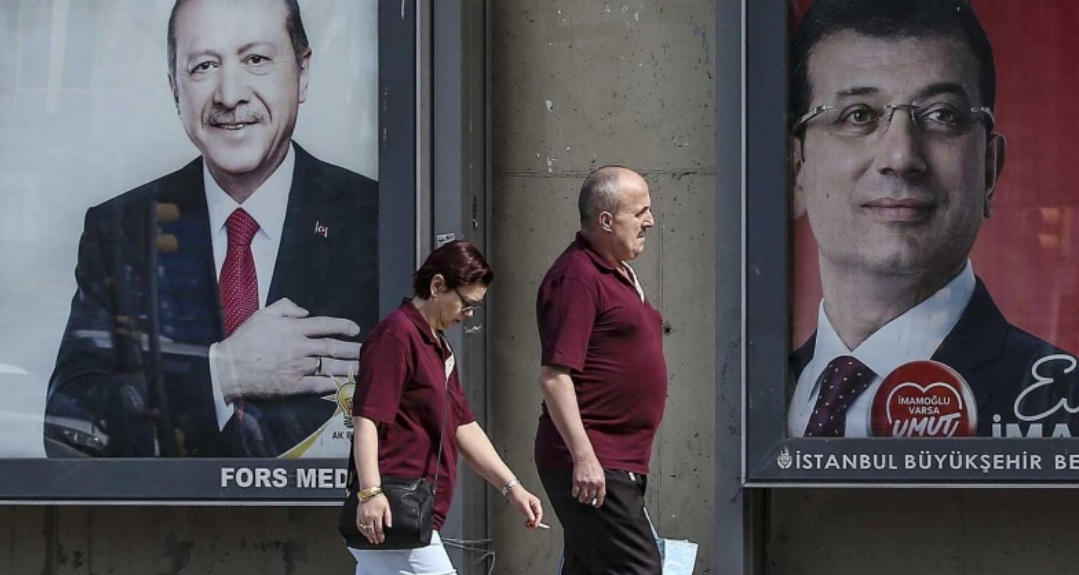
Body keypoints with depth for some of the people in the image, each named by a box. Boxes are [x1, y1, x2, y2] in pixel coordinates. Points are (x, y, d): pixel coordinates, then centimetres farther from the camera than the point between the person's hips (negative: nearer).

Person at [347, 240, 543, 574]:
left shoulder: (438, 346, 22)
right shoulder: (396, 335, -9)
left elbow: (464, 427, 24)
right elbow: (366, 419, -17)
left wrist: (511, 487, 17)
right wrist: (370, 492, -26)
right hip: (392, 513, -10)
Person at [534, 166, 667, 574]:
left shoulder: (619, 275, 19)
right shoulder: (576, 276, -14)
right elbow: (554, 374, -20)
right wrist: (584, 456, -25)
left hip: (621, 463, 10)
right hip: (590, 464, -10)